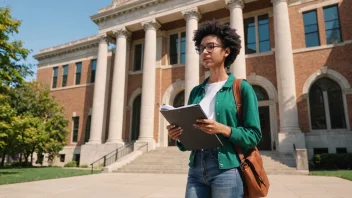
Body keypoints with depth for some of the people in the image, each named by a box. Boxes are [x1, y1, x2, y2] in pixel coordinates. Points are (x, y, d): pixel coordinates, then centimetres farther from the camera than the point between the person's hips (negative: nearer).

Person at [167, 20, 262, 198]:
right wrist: (178, 136, -7)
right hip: (196, 169, 4)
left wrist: (223, 129, -21)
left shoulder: (241, 88, -3)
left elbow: (253, 135, -7)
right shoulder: (196, 91, 11)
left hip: (227, 169, -4)